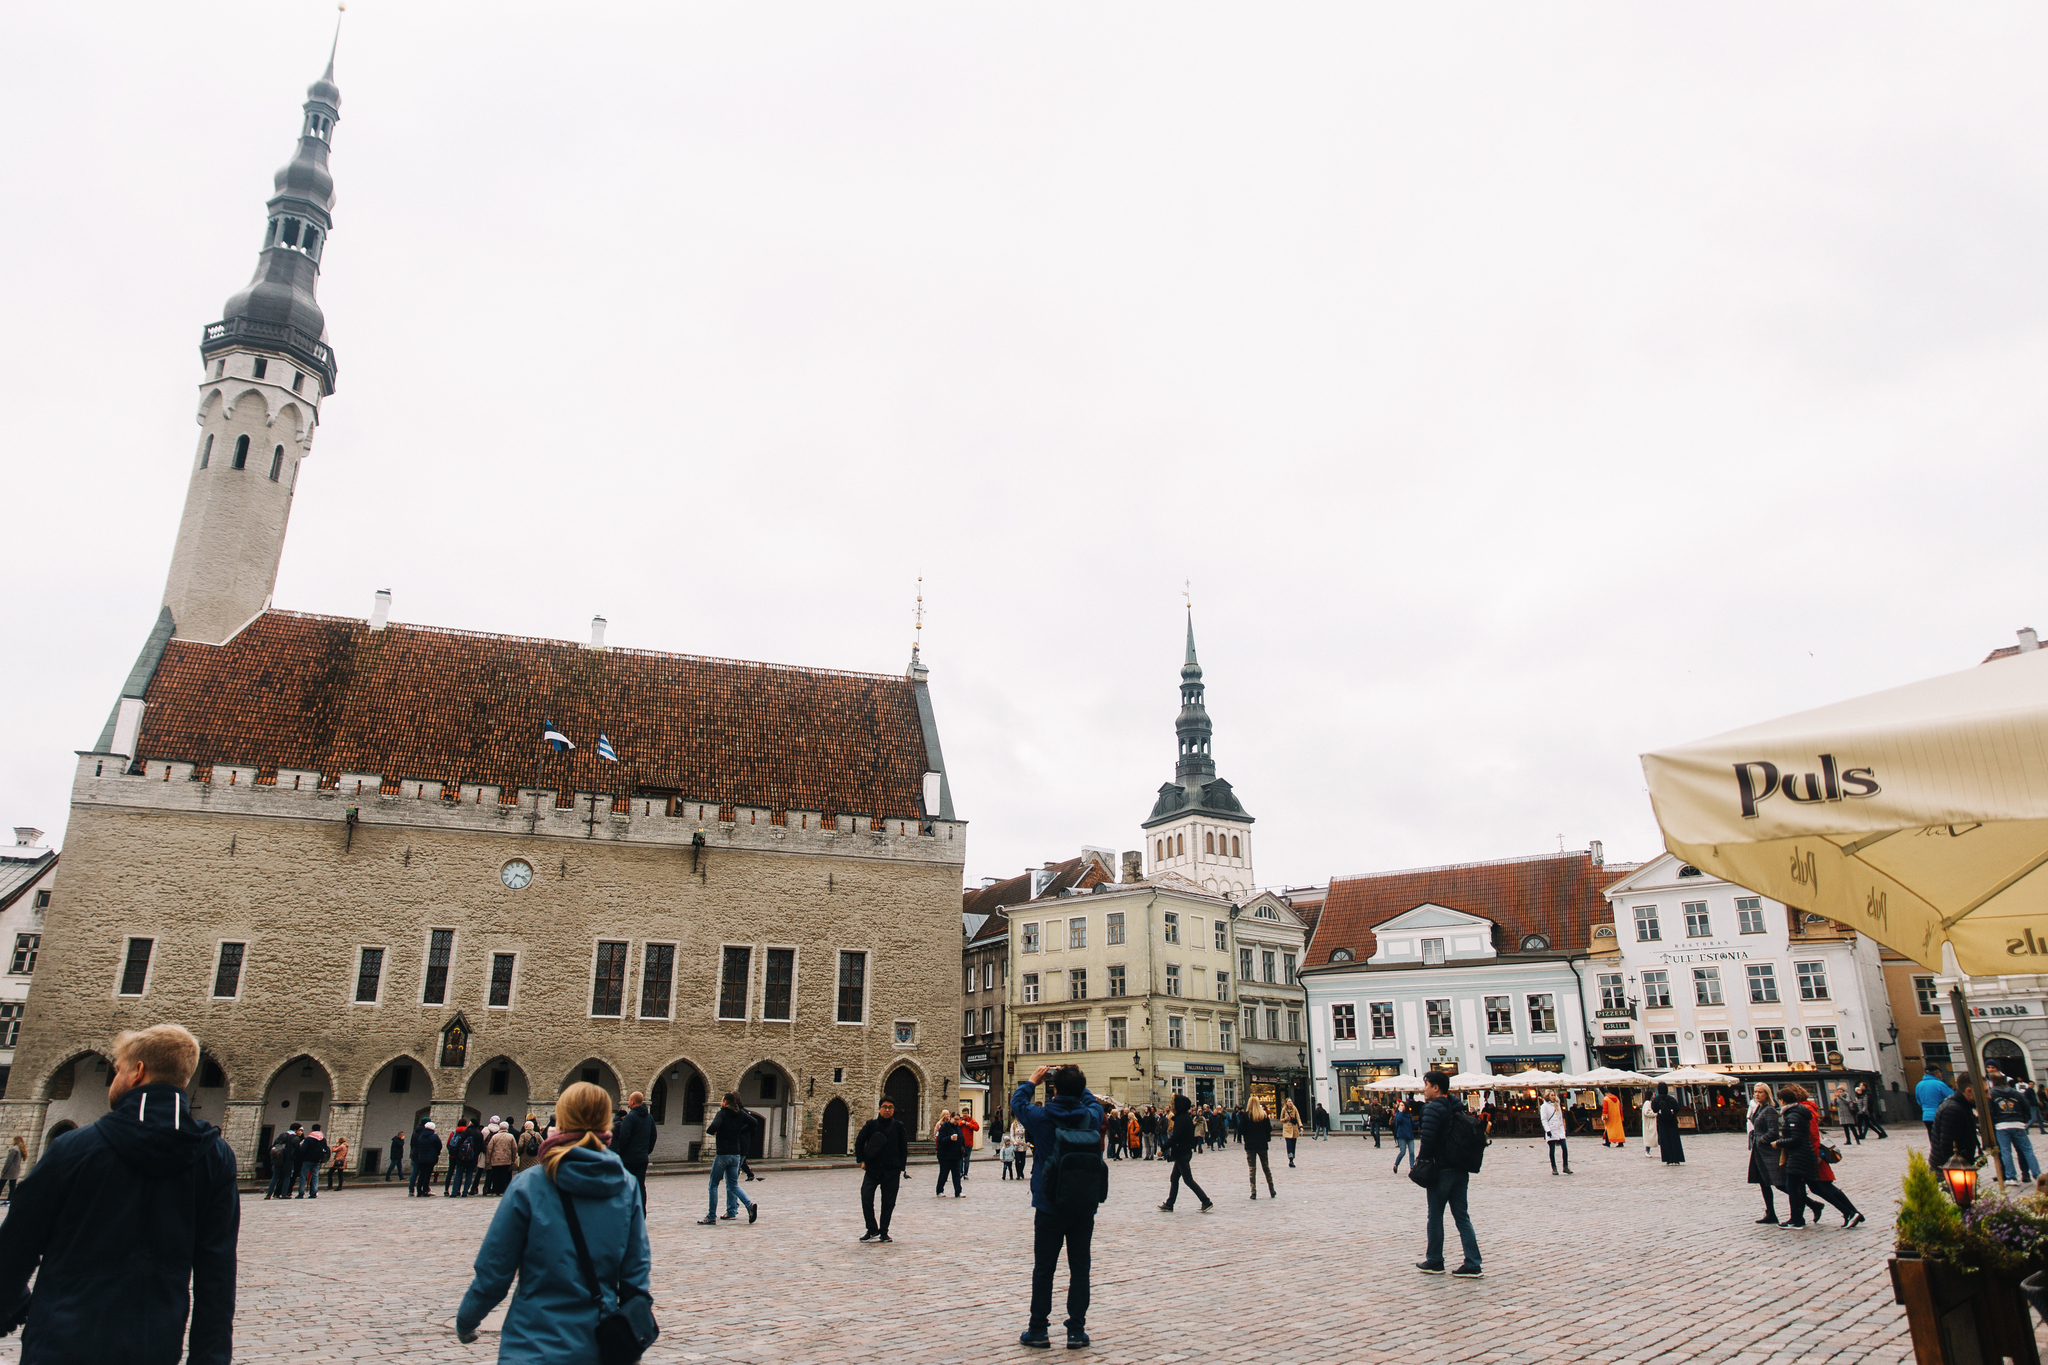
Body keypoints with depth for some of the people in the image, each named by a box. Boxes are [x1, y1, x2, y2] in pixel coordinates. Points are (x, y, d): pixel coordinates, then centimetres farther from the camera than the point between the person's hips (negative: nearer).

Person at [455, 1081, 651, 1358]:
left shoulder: (528, 1186, -12)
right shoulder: (626, 1187, -4)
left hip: (535, 1346, -3)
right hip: (600, 1346, 3)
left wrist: (465, 1322, 13)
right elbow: (635, 1276, 0)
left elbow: (492, 1275, -6)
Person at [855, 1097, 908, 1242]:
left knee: (888, 1202, 5)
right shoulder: (870, 1125, 2)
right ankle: (872, 1230, 2)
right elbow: (859, 1143, 10)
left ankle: (883, 1232, 19)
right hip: (872, 1169, 0)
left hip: (891, 1170, 0)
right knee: (866, 1197, -13)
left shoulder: (898, 1127, 3)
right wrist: (862, 1161, 1)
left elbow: (904, 1149, 9)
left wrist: (900, 1167, 2)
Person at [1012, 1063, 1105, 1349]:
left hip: (1049, 1206, -2)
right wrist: (1076, 1083, 24)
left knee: (1043, 1269, 7)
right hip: (1084, 1206, 2)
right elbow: (1094, 1102, 20)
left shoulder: (1041, 1117, -10)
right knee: (1079, 1268, 8)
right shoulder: (1090, 1116, -5)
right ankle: (1076, 1330, 11)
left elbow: (1017, 1102, 10)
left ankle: (1038, 1330, 13)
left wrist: (1033, 1081, 23)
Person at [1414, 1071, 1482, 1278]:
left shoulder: (1433, 1108, -14)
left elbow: (1428, 1140, -20)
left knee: (1435, 1216, 6)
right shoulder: (1457, 1107, 11)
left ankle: (1434, 1261, 16)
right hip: (1461, 1170, 7)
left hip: (1441, 1170, -7)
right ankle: (1472, 1264, 3)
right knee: (1462, 1216, 9)